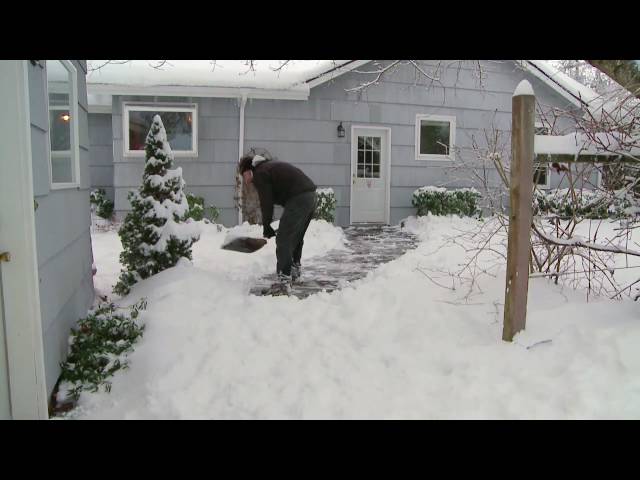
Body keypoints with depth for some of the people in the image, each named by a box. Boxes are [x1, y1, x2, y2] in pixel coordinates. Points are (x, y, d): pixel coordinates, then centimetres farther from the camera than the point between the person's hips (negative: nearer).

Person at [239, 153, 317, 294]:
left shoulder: (259, 174, -3)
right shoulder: (270, 165, 26)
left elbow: (266, 203, -6)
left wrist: (266, 227, 7)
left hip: (298, 199, -10)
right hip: (311, 196, 10)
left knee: (283, 240, -6)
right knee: (297, 237, 24)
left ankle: (284, 281, -8)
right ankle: (295, 269, 40)